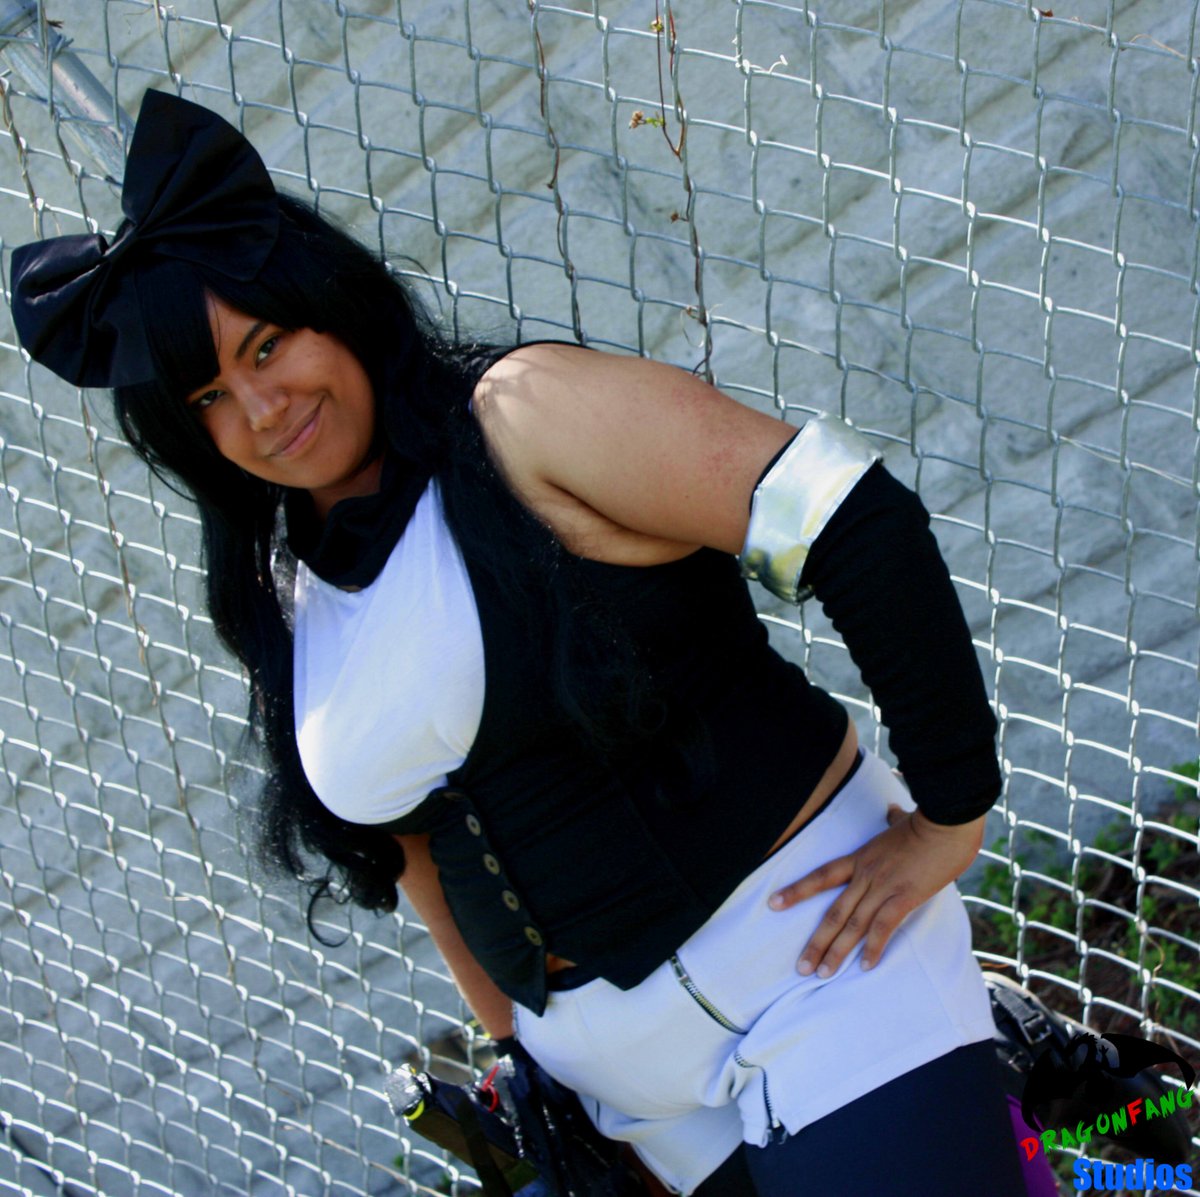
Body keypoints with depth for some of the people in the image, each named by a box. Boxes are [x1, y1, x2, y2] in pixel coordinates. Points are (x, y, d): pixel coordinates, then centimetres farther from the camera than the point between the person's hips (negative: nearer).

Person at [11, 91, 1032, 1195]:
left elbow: (860, 526, -20)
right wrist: (514, 1034, 15)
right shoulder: (284, 605, 8)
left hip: (811, 951, -6)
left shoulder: (529, 416, -14)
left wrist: (950, 817, -17)